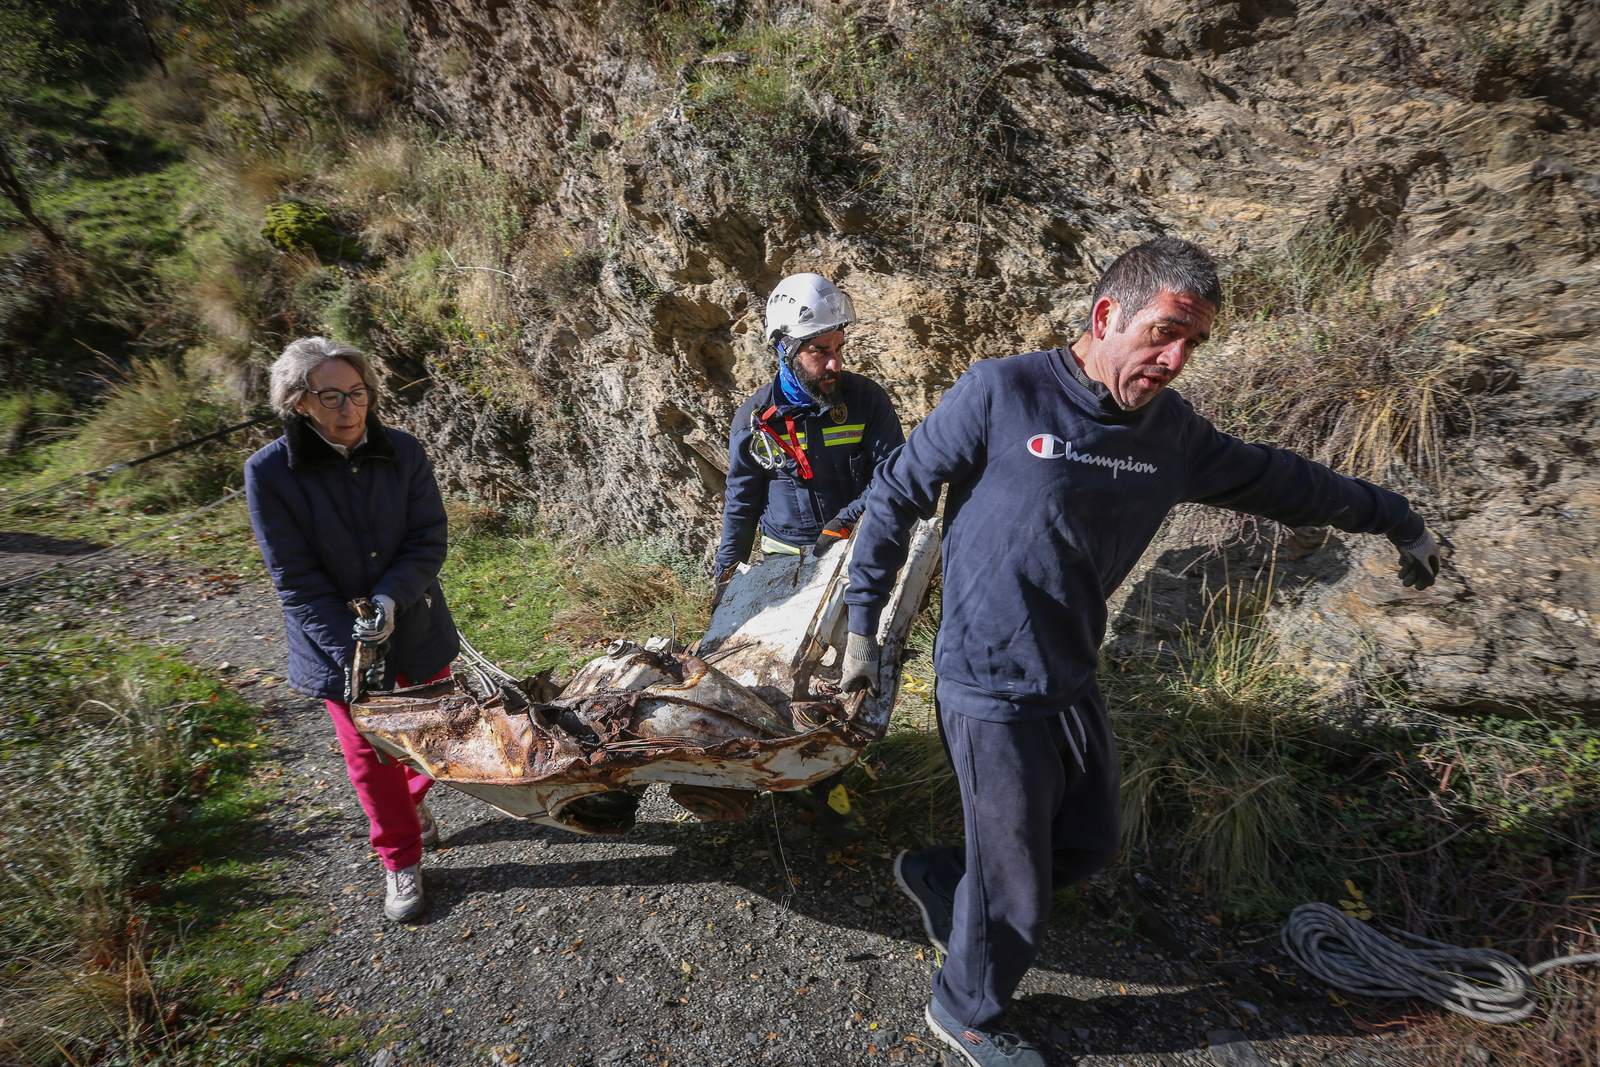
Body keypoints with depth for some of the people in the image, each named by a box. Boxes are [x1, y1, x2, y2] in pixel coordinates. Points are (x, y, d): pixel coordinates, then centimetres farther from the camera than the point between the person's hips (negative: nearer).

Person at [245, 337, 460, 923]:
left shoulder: (404, 452, -10)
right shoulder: (270, 471, -16)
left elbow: (428, 542, -9)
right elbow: (295, 579, -15)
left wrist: (391, 598, -26)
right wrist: (351, 647, -20)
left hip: (416, 628, 2)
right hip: (337, 643, -2)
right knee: (369, 756, 13)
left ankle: (414, 800, 51)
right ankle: (401, 862, 34)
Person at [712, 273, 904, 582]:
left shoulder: (867, 398, -9)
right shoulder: (754, 417, -7)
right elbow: (740, 501, 4)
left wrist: (845, 522, -21)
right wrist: (727, 571, 7)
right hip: (783, 556, 1)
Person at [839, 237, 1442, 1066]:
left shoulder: (1171, 431, 1)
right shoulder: (1001, 394, -17)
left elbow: (1273, 479, 17)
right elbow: (895, 497, -10)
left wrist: (1394, 517, 28)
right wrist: (862, 625, -8)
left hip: (1074, 685, 7)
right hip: (993, 694, -6)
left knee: (1087, 847, 22)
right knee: (1016, 895, 9)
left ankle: (936, 881, 43)